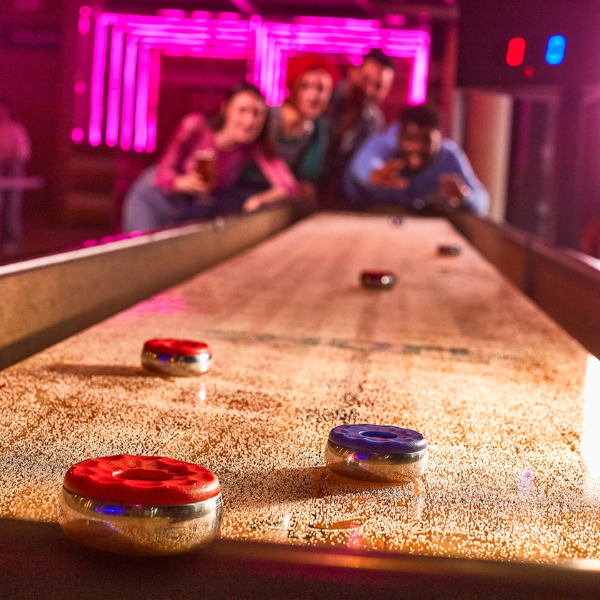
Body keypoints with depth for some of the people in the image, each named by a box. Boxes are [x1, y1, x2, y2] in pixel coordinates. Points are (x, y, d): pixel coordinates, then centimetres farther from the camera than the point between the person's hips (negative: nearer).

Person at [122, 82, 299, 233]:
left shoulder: (255, 145, -20)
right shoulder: (195, 126, -27)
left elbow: (289, 186, -26)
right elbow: (163, 171, -20)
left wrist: (261, 199, -46)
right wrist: (182, 182, -42)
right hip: (156, 197, -3)